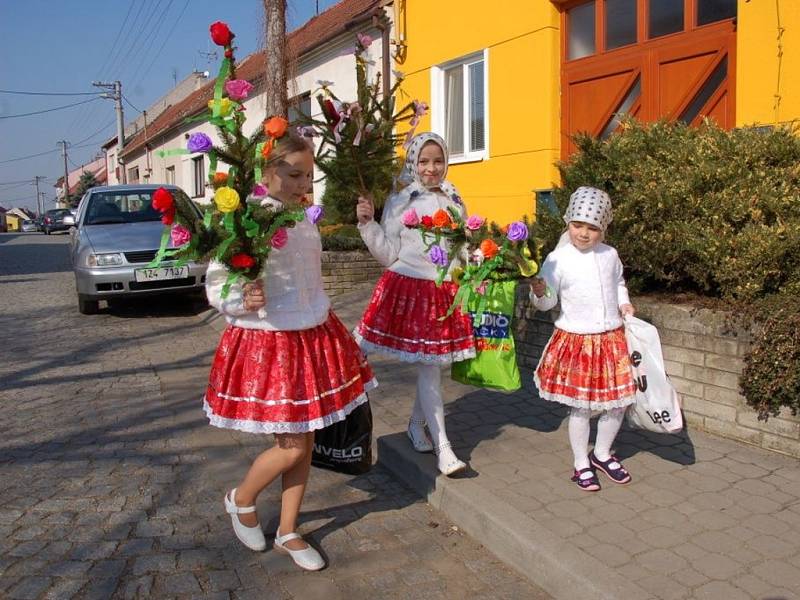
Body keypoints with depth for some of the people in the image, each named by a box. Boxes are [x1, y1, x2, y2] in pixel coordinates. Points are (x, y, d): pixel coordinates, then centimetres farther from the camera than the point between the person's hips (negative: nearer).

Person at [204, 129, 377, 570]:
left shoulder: (303, 218, 6)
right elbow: (217, 288, -13)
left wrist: (326, 325, 23)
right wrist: (244, 302, -33)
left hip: (315, 336, 7)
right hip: (269, 343, -7)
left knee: (306, 440, 12)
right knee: (291, 446, 0)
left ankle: (287, 532, 29)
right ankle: (241, 500, 31)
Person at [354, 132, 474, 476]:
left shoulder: (454, 202, 10)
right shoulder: (399, 202, -3)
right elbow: (388, 255, -5)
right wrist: (368, 224, -16)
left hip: (445, 291, 5)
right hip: (409, 288, -5)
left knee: (434, 364, 10)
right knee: (428, 367, -3)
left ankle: (416, 424, 32)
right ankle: (442, 446, 3)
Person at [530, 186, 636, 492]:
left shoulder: (610, 255, 3)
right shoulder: (558, 259, -10)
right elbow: (547, 302, -8)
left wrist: (624, 303, 6)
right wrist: (539, 292, -28)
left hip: (612, 339, 5)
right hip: (576, 341, -4)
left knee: (617, 403, 12)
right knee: (580, 406, 6)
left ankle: (602, 453, 36)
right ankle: (582, 464, 25)